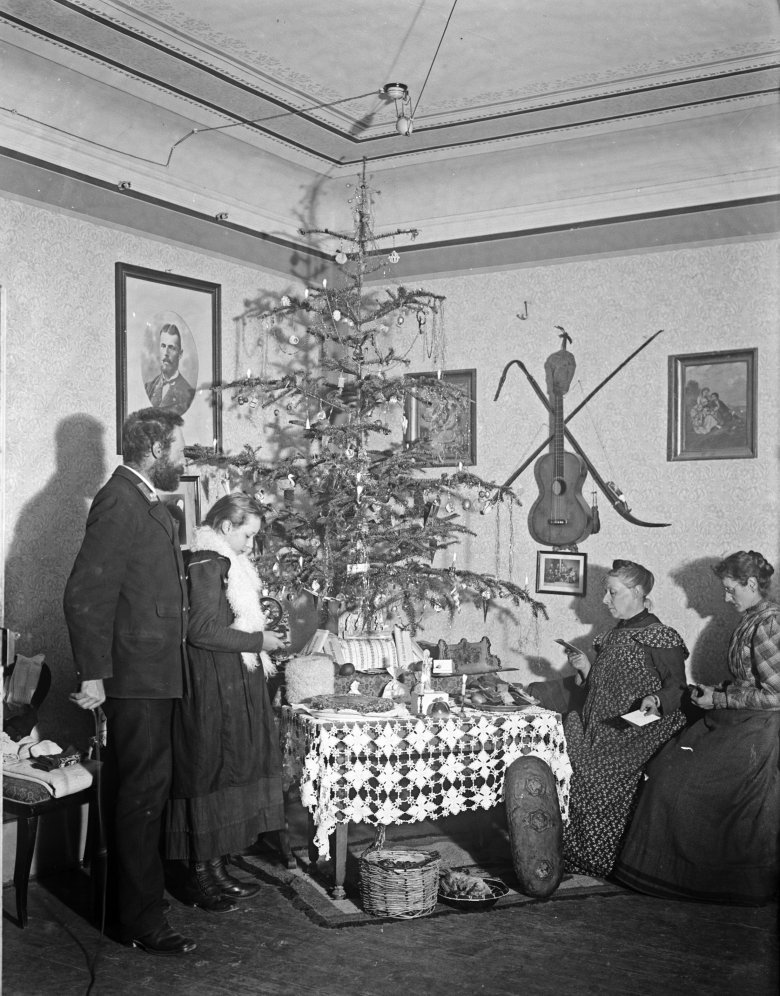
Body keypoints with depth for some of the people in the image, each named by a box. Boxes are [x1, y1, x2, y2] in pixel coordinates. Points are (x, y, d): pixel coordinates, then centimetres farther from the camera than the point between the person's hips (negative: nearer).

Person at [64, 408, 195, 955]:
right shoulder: (119, 504, -16)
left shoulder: (147, 503, 16)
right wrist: (92, 675, -21)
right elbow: (86, 595, -21)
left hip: (153, 675, 10)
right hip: (135, 678, -10)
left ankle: (129, 895, 32)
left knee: (142, 792, 18)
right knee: (142, 796, -2)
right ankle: (143, 922, 9)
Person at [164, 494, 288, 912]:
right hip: (213, 687, -10)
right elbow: (201, 631, -21)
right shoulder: (206, 563, -14)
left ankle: (216, 869, 20)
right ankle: (200, 876, 6)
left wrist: (259, 636, 10)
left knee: (230, 769, 12)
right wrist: (257, 640, -14)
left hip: (234, 684, 10)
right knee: (209, 770, -3)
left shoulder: (224, 563, 17)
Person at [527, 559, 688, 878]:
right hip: (604, 729, 8)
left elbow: (678, 688, -10)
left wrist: (655, 701, -27)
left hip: (637, 731, -8)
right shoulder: (614, 636, 18)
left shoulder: (661, 638, -6)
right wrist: (585, 669, 8)